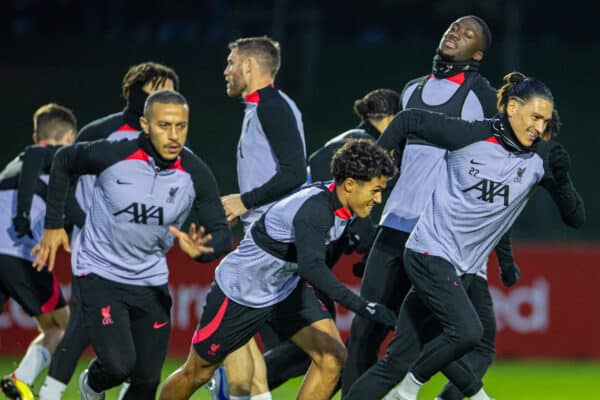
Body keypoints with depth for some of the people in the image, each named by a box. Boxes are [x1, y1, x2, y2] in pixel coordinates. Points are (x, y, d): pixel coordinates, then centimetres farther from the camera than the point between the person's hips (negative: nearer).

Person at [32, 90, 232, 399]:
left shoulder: (196, 174, -14)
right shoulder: (112, 155, -20)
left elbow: (221, 235, -12)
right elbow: (64, 161, 0)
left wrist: (200, 251, -35)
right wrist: (53, 225, 1)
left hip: (151, 281, 3)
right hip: (100, 272, -3)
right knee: (119, 365, -18)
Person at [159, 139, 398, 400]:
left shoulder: (339, 206, -8)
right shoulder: (315, 209, -35)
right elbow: (312, 266, -52)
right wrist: (361, 306, -58)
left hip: (288, 289, 8)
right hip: (240, 293, -8)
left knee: (332, 356, -13)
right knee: (197, 373, 8)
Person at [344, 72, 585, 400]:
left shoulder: (541, 158, -2)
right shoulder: (470, 136, -12)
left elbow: (575, 218, -2)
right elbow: (409, 119, 1)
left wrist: (561, 179, -19)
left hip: (464, 269, 4)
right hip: (430, 253, -4)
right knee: (467, 331, -22)